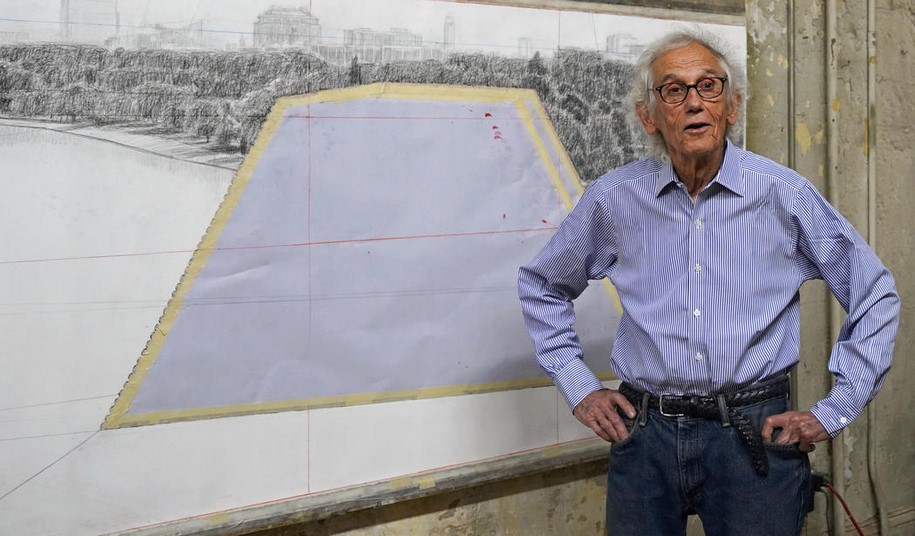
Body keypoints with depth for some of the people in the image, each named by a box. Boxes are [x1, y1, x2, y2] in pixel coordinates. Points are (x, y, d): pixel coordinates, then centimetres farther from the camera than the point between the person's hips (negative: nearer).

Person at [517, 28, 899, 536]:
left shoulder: (784, 194, -3)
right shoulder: (613, 199, 0)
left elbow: (876, 296, 5)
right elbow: (541, 287, 16)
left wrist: (832, 413, 1)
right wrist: (579, 388, 8)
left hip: (755, 436, -1)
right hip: (645, 434, 2)